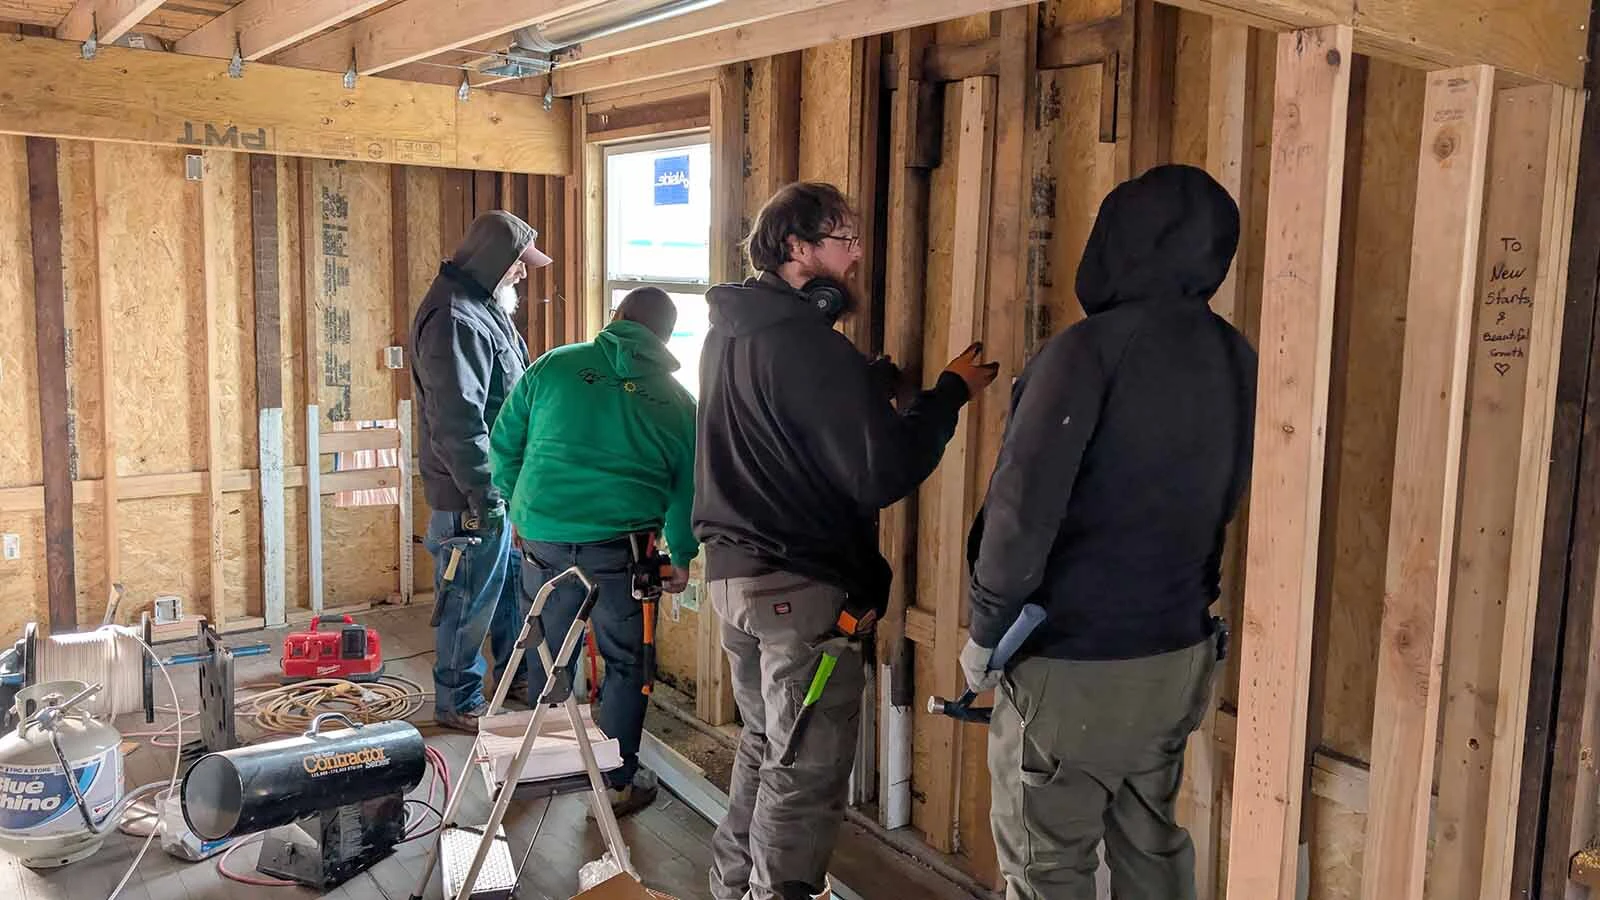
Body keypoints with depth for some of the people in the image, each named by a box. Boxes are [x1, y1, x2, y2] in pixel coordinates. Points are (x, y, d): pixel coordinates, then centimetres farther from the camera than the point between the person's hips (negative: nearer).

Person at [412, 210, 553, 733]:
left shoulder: (484, 309, 13)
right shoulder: (454, 320, -21)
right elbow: (457, 423, -27)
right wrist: (484, 496, -24)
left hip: (502, 483, 10)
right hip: (471, 494, -10)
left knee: (510, 585, 22)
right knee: (469, 602, 2)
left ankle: (515, 675, 38)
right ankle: (459, 703, 17)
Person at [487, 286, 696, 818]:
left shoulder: (555, 365, 6)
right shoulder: (677, 400, 7)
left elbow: (504, 444, 10)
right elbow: (688, 488, 11)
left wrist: (521, 508, 24)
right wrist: (682, 557, 24)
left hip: (542, 538, 2)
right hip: (621, 546, -2)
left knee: (549, 654, 20)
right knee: (626, 663, 13)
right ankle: (618, 782, 19)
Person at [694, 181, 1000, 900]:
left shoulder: (728, 333, 8)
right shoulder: (810, 346, -20)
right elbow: (883, 474, -22)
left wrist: (868, 387, 8)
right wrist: (951, 391, -11)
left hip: (732, 568, 10)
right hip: (801, 589, -10)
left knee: (765, 742, 24)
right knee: (806, 773, 4)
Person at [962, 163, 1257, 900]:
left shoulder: (1092, 348, -19)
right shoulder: (1235, 360, 2)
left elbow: (1023, 507, -21)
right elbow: (1221, 502, 9)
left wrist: (987, 629, -10)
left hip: (1072, 665, -7)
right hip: (1178, 655, 7)